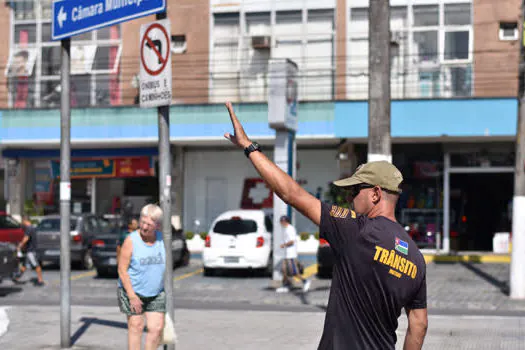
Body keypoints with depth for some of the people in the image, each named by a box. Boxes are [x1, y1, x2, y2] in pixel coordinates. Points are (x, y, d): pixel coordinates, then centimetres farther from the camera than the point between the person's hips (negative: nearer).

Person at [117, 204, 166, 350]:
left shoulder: (162, 238, 0)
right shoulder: (131, 241, -14)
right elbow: (122, 270, -14)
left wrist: (166, 288, 13)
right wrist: (132, 296, -17)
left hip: (156, 294, 4)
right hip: (132, 290, -4)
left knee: (156, 328, -1)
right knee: (136, 327, 0)